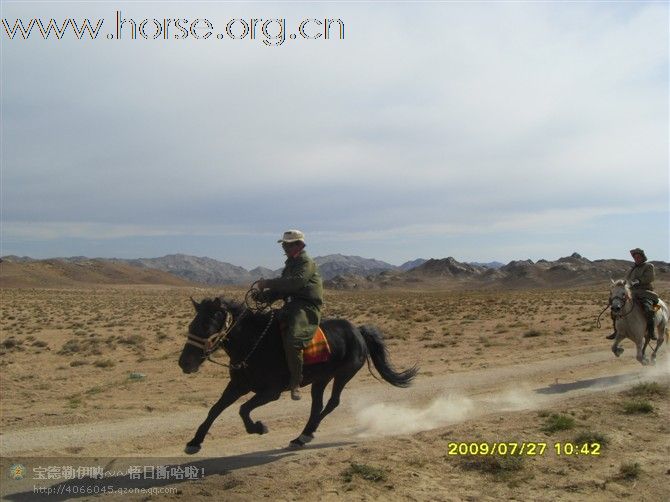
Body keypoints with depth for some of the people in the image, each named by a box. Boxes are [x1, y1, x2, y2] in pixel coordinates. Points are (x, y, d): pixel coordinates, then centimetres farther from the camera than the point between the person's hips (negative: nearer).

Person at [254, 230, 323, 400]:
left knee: (292, 342, -28)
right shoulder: (290, 264, 23)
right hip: (291, 306, 10)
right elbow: (283, 289, 22)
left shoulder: (307, 263, -6)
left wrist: (268, 283, -24)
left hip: (307, 308, -10)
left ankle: (295, 384, -21)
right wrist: (264, 295, 3)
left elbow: (295, 282, -24)